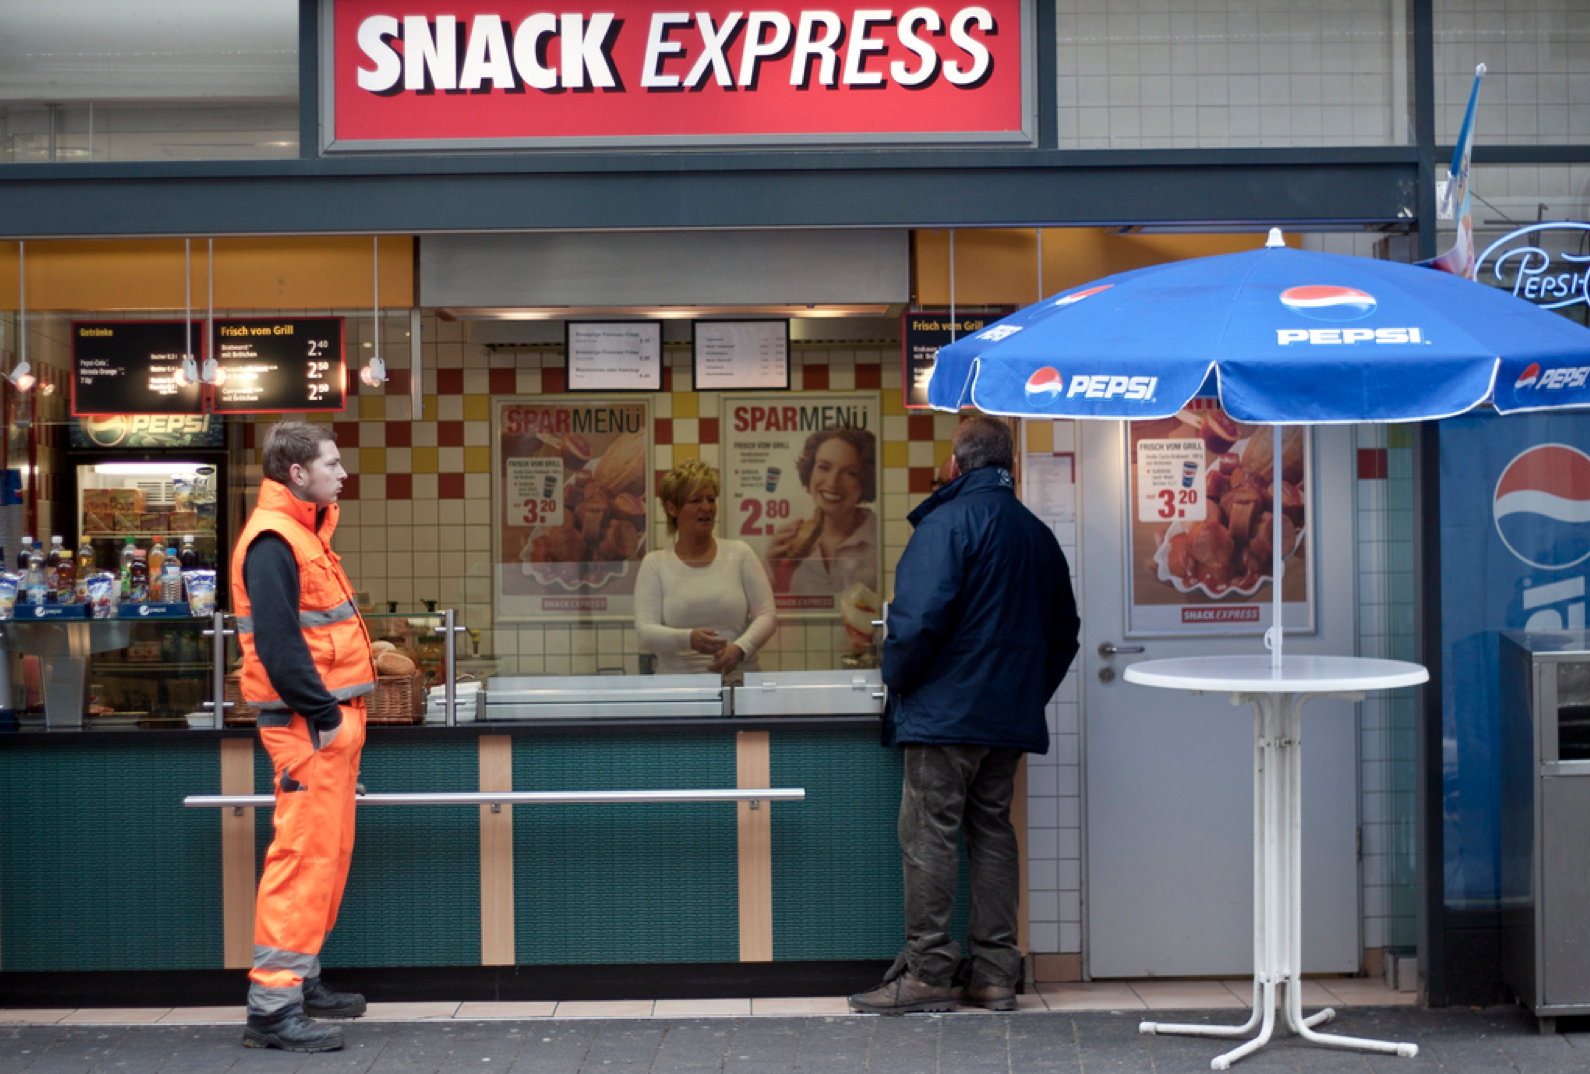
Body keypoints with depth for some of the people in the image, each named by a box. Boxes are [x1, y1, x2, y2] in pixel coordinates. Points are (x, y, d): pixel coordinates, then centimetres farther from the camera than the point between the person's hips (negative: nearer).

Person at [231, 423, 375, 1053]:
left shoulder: (304, 534, 18)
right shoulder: (272, 541, -15)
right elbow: (277, 642, -22)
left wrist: (342, 713, 16)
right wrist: (322, 715, -20)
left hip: (332, 720, 10)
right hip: (309, 725, -10)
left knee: (328, 853, 15)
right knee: (305, 856, -10)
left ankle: (300, 981, 26)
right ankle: (273, 1006, -8)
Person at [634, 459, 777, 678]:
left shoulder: (739, 553, 11)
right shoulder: (655, 564, 8)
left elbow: (767, 615, 4)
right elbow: (645, 631, -2)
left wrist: (740, 648, -15)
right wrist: (688, 639, -22)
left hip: (738, 676, 1)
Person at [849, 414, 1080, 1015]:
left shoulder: (947, 521, -11)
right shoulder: (1038, 535, 13)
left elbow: (919, 617, -20)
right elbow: (1063, 631, 19)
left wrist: (898, 678, -6)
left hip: (946, 709, -7)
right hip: (1011, 716, 7)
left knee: (928, 834, -3)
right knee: (992, 831, 11)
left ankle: (927, 972, -3)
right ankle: (995, 975, 12)